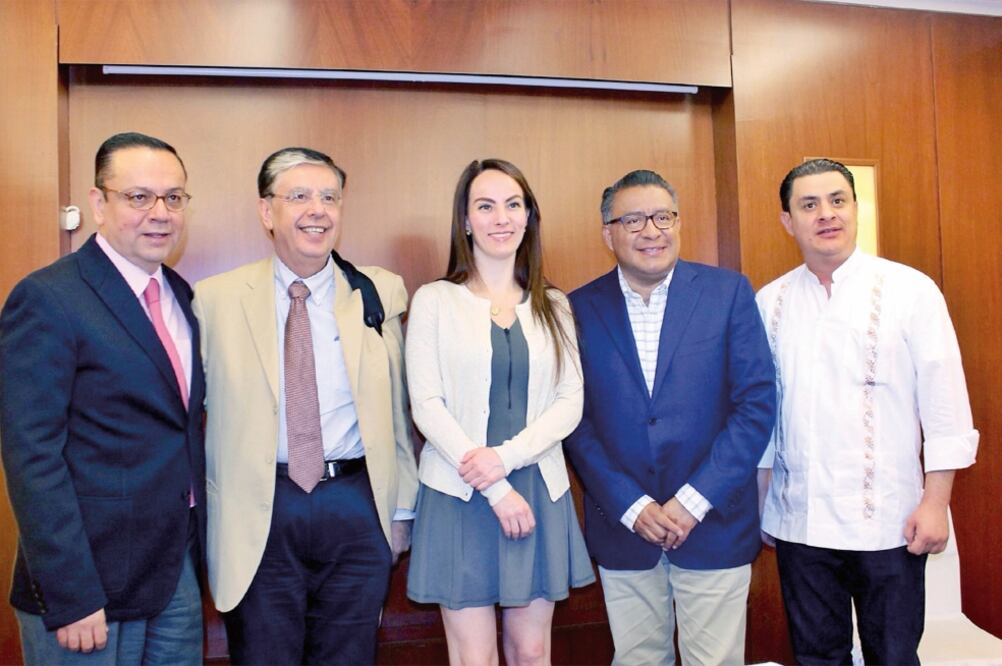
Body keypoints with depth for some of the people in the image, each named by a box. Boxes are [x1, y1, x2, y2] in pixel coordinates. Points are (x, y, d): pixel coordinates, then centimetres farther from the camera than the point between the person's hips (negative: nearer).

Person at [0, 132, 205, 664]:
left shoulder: (180, 296, 8)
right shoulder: (46, 299, -14)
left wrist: (199, 549, 9)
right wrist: (70, 598, -18)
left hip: (180, 569, 7)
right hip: (92, 584, -6)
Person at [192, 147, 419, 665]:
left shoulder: (380, 294, 0)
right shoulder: (216, 299, -3)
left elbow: (396, 406, 5)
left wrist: (402, 508, 8)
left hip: (358, 510, 1)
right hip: (258, 516, -1)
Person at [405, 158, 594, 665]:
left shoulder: (553, 305, 8)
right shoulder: (434, 301, -1)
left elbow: (570, 402, 3)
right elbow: (426, 405, -7)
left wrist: (506, 456, -13)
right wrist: (497, 492, -12)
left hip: (539, 493, 3)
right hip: (460, 495, -2)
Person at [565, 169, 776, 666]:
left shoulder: (728, 292, -2)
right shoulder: (580, 309, 0)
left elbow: (757, 403, -5)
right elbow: (576, 421, -2)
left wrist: (694, 501, -11)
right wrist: (632, 506, -9)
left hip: (714, 525, -1)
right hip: (622, 528, 1)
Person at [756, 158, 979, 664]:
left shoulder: (910, 290, -3)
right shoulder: (769, 302, 4)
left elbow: (945, 404, -3)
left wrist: (935, 502, -8)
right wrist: (758, 503, 10)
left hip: (887, 521, -2)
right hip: (797, 521, 3)